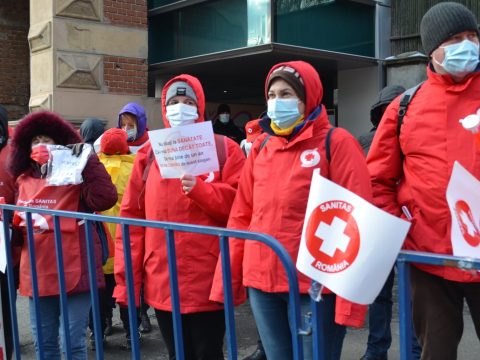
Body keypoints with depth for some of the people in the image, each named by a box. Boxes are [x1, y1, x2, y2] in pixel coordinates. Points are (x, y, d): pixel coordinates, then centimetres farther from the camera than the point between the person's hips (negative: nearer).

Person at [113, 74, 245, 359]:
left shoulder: (224, 149, 1)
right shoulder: (149, 154, 9)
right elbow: (132, 216, 6)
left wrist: (199, 188, -19)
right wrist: (127, 277, 2)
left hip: (208, 281, -3)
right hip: (162, 282, 3)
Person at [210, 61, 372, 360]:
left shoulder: (336, 142, -4)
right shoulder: (261, 147, 12)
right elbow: (242, 215, 12)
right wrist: (228, 276, 8)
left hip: (314, 284, -5)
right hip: (261, 281, 5)